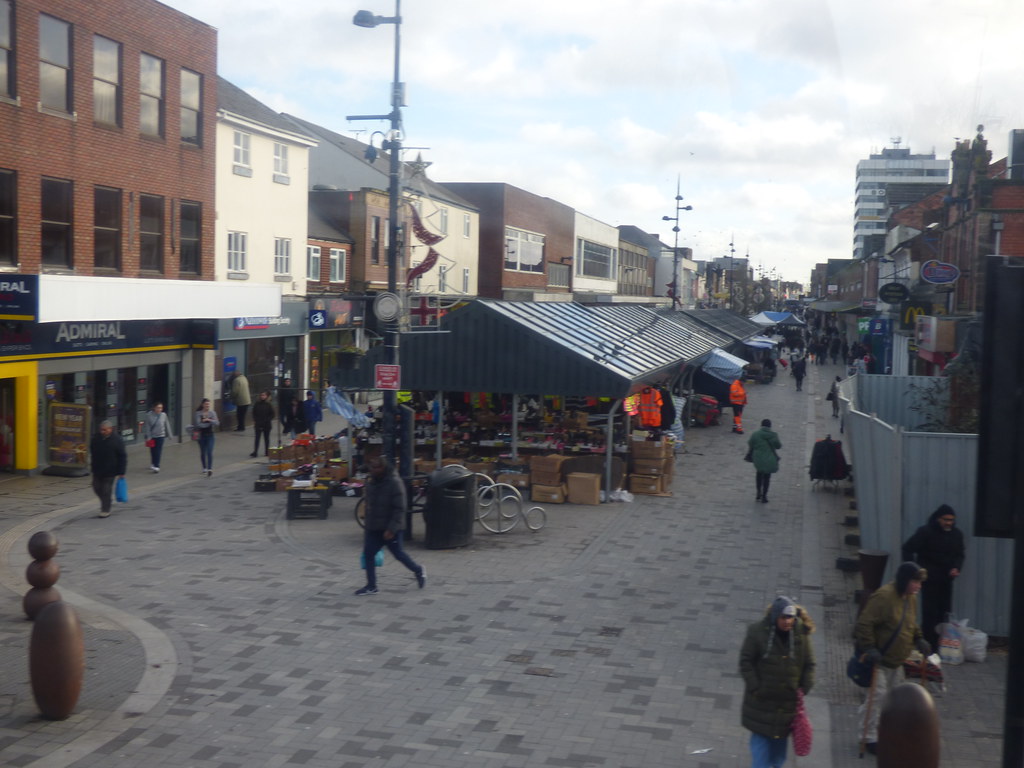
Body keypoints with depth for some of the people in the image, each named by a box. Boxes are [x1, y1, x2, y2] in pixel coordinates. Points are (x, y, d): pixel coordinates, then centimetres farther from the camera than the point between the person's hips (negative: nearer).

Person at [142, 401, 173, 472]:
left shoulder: (163, 415, -3)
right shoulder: (149, 415, -10)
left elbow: (167, 425, 6)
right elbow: (147, 426, -7)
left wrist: (169, 435, 10)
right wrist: (148, 437, -9)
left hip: (160, 436, 0)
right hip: (152, 436, 0)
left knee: (158, 452, -6)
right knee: (153, 451, 9)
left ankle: (156, 466, -4)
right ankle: (153, 464, 29)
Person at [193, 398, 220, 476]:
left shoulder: (212, 412, 0)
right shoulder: (198, 413, -5)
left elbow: (217, 423, -10)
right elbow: (198, 424, -17)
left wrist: (208, 420, -22)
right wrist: (210, 423, -13)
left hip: (210, 435, 0)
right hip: (202, 435, 0)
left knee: (210, 452, -11)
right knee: (203, 453, 11)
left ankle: (210, 469, -17)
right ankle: (205, 468, 26)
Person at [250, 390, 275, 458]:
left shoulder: (269, 405, -5)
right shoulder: (257, 404, 1)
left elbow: (272, 414, -2)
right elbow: (254, 413, 8)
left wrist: (268, 420, -12)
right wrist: (254, 421, 0)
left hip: (266, 424, -1)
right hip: (258, 424, 1)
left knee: (266, 438, 10)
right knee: (257, 438, -4)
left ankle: (267, 452, 19)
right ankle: (255, 452, -7)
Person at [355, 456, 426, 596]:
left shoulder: (395, 483, -17)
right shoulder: (372, 483, 8)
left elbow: (399, 509, -20)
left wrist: (391, 529, -24)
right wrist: (367, 526, 19)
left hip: (390, 529, -7)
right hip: (374, 529, 7)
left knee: (398, 553, 4)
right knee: (368, 554, 3)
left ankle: (418, 571, 29)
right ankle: (371, 586, 12)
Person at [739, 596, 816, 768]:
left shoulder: (801, 633, -6)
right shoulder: (757, 631, -13)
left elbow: (809, 664, 5)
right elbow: (746, 662, -8)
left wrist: (804, 687, -3)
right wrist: (755, 687, -12)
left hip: (788, 699, 3)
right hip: (762, 699, -2)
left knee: (781, 738, 15)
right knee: (760, 736, 2)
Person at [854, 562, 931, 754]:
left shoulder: (911, 598, 5)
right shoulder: (883, 596, -25)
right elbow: (864, 624, -26)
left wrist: (918, 640, 8)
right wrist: (868, 648, -30)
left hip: (896, 660, 9)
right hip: (878, 659, -9)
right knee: (877, 696, -9)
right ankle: (870, 737, 2)